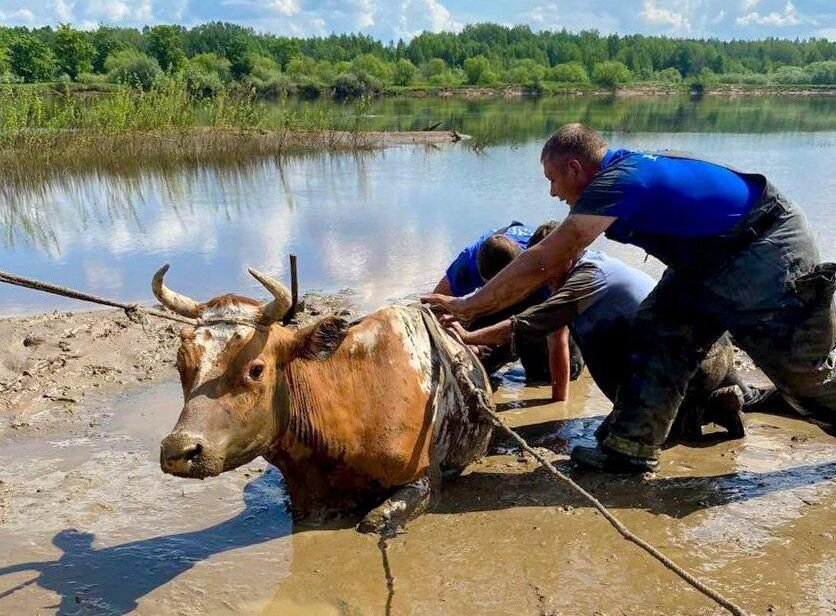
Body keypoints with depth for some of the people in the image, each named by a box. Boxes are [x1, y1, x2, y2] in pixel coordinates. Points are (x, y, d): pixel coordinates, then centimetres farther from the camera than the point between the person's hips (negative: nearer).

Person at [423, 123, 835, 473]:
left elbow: (541, 263, -28)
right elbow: (559, 262, 7)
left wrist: (467, 306, -21)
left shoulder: (615, 183, -26)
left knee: (801, 367, 3)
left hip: (767, 250, -9)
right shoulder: (623, 167, 3)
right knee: (655, 334, 1)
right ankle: (631, 448, 4)